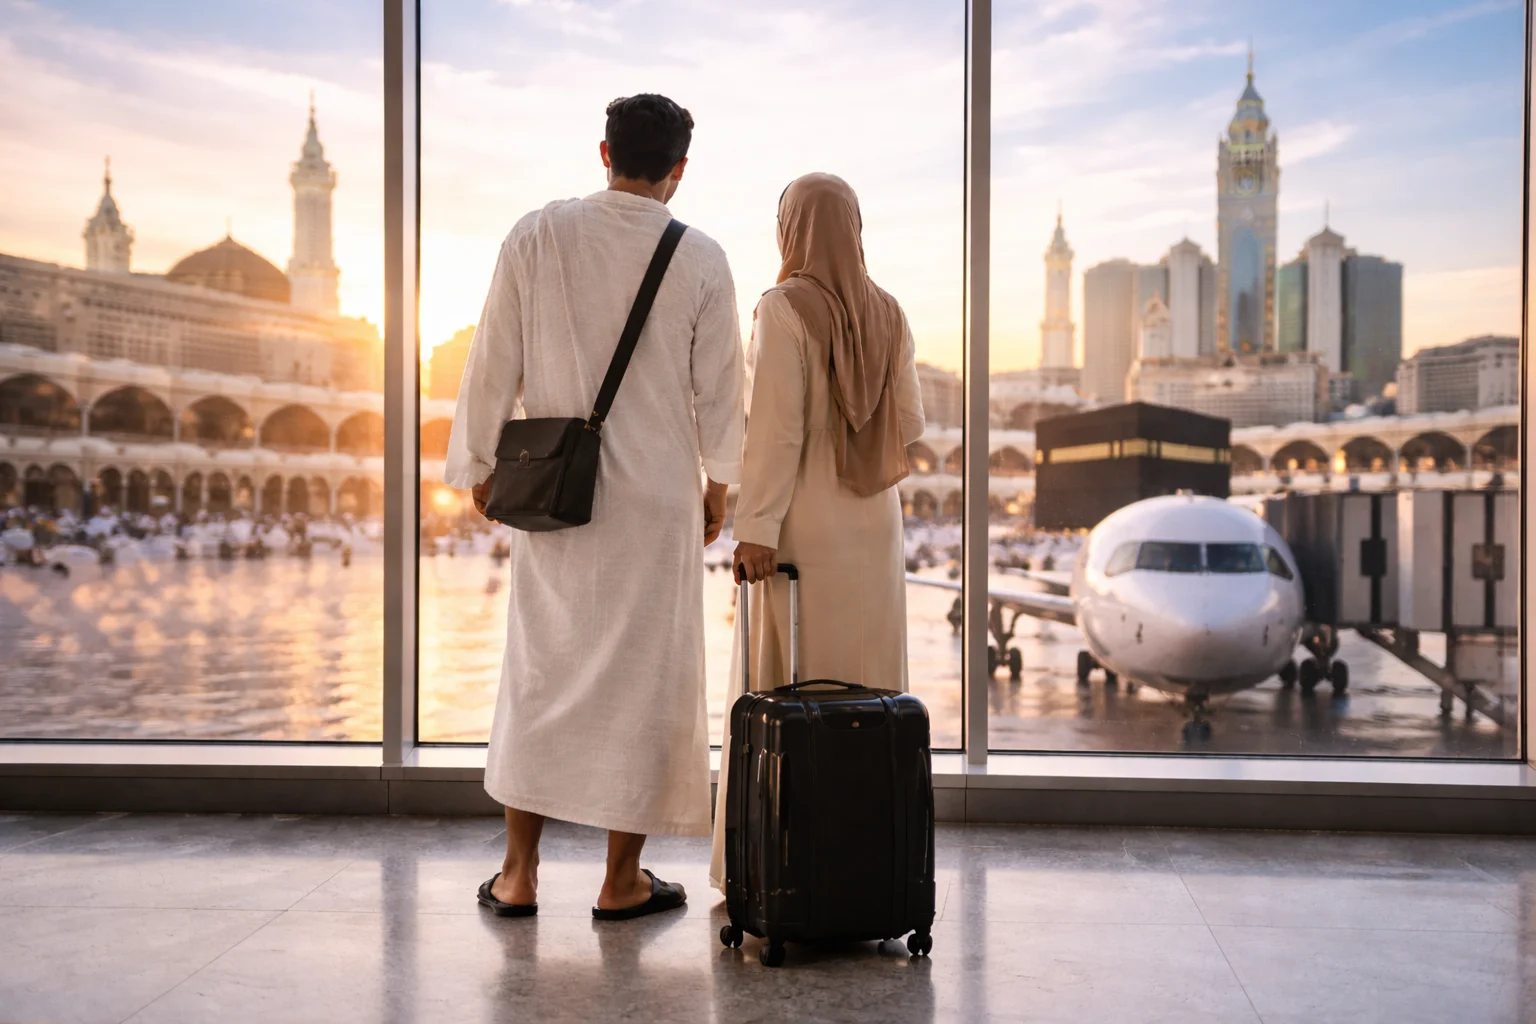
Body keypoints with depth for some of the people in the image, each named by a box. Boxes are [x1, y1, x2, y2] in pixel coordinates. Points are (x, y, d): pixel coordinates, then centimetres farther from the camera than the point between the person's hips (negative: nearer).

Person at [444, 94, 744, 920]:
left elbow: (495, 360, -2)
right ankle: (623, 880, 16)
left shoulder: (537, 235, -4)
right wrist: (718, 483, 14)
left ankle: (519, 874, 18)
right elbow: (718, 385, 0)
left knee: (539, 671, 12)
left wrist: (481, 463, 10)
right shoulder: (700, 259, -6)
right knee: (643, 675, 8)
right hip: (657, 496, -1)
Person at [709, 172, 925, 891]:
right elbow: (909, 423, 7)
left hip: (804, 524, -5)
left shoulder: (784, 308, -11)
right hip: (874, 522, 6)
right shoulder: (887, 314, 6)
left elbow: (776, 426, -17)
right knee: (865, 684, 11)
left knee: (784, 682, 1)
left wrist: (756, 527, -16)